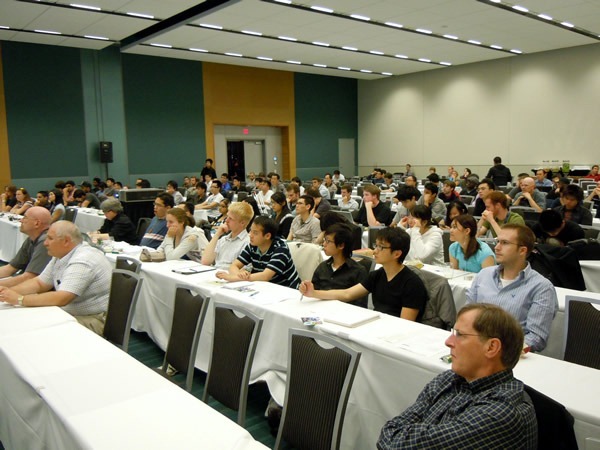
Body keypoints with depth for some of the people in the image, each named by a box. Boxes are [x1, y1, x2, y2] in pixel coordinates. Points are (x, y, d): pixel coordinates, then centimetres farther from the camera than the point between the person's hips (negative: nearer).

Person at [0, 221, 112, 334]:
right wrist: (10, 291, -2)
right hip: (71, 314, 9)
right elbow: (39, 283, 15)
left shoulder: (82, 261, -24)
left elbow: (61, 299, -31)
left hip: (94, 320, -9)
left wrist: (19, 299, -25)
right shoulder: (61, 256, 9)